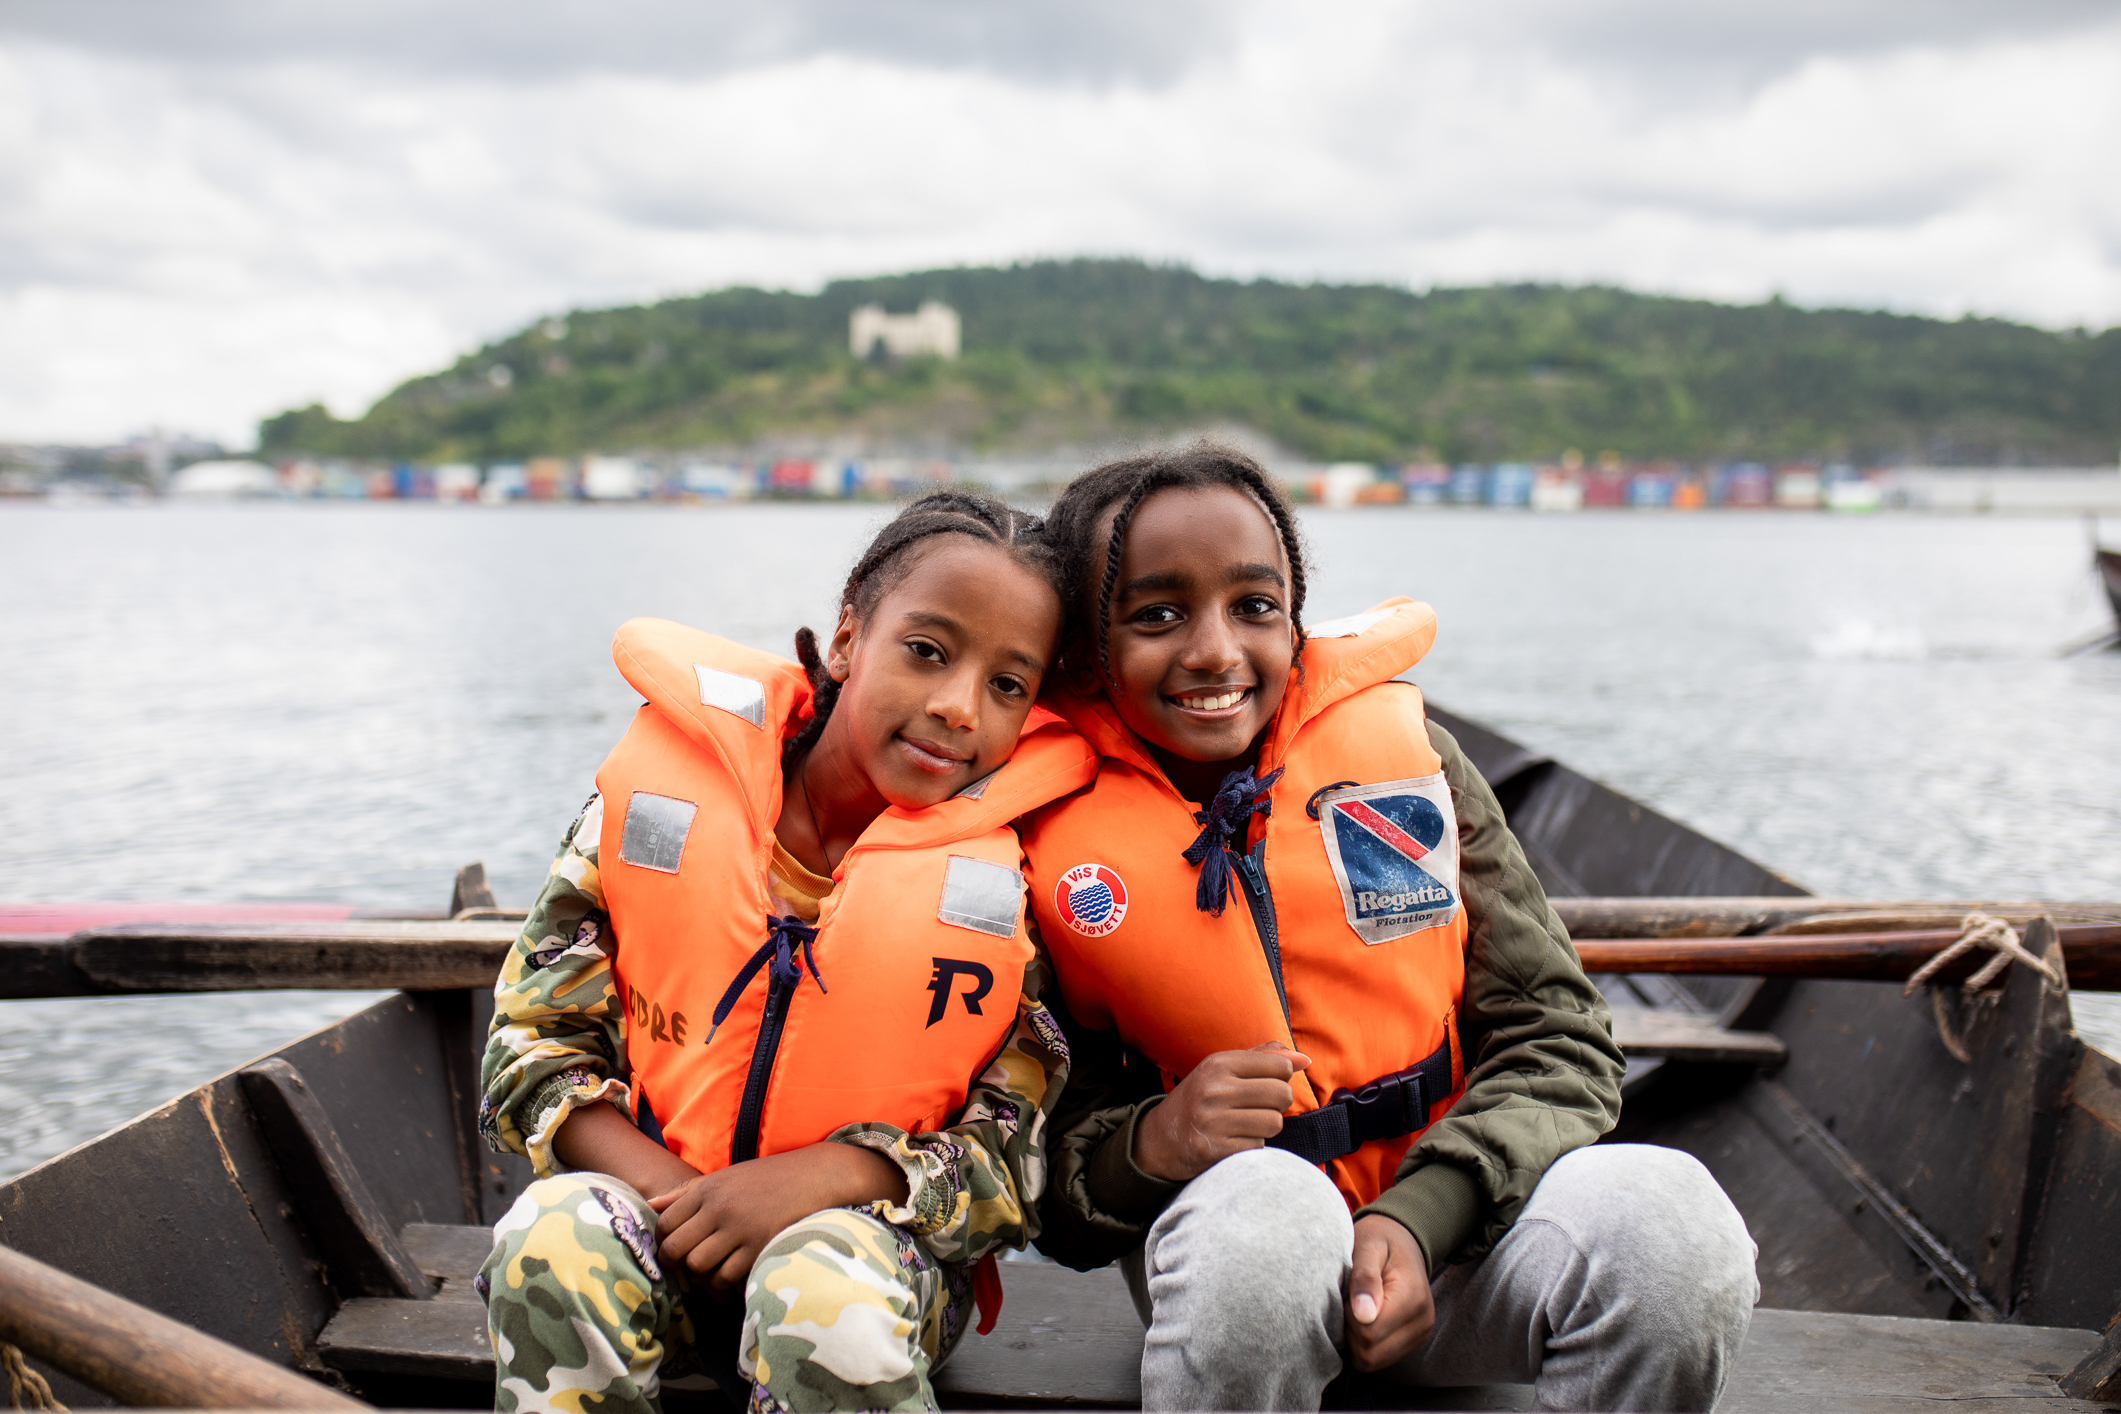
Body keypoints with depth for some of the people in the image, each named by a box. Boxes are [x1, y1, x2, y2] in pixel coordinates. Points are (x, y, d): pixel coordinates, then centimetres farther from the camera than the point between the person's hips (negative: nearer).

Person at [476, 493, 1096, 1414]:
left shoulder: (1014, 872, -7)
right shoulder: (665, 789, -5)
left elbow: (1023, 1152, -6)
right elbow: (532, 1037, -1)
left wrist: (827, 1176, -23)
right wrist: (667, 1193, -17)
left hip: (877, 1240, -1)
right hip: (657, 1202, 2)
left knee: (824, 1286, -35)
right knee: (553, 1239, -30)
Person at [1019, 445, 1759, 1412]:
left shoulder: (1397, 749, -5)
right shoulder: (1050, 833, -8)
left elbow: (1555, 1044, -4)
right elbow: (1038, 1152, -1)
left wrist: (1421, 1217, -20)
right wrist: (1149, 1144, -24)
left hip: (1449, 1231, 2)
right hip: (1215, 1223, -1)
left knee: (1664, 1213, -28)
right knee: (1261, 1209, -36)